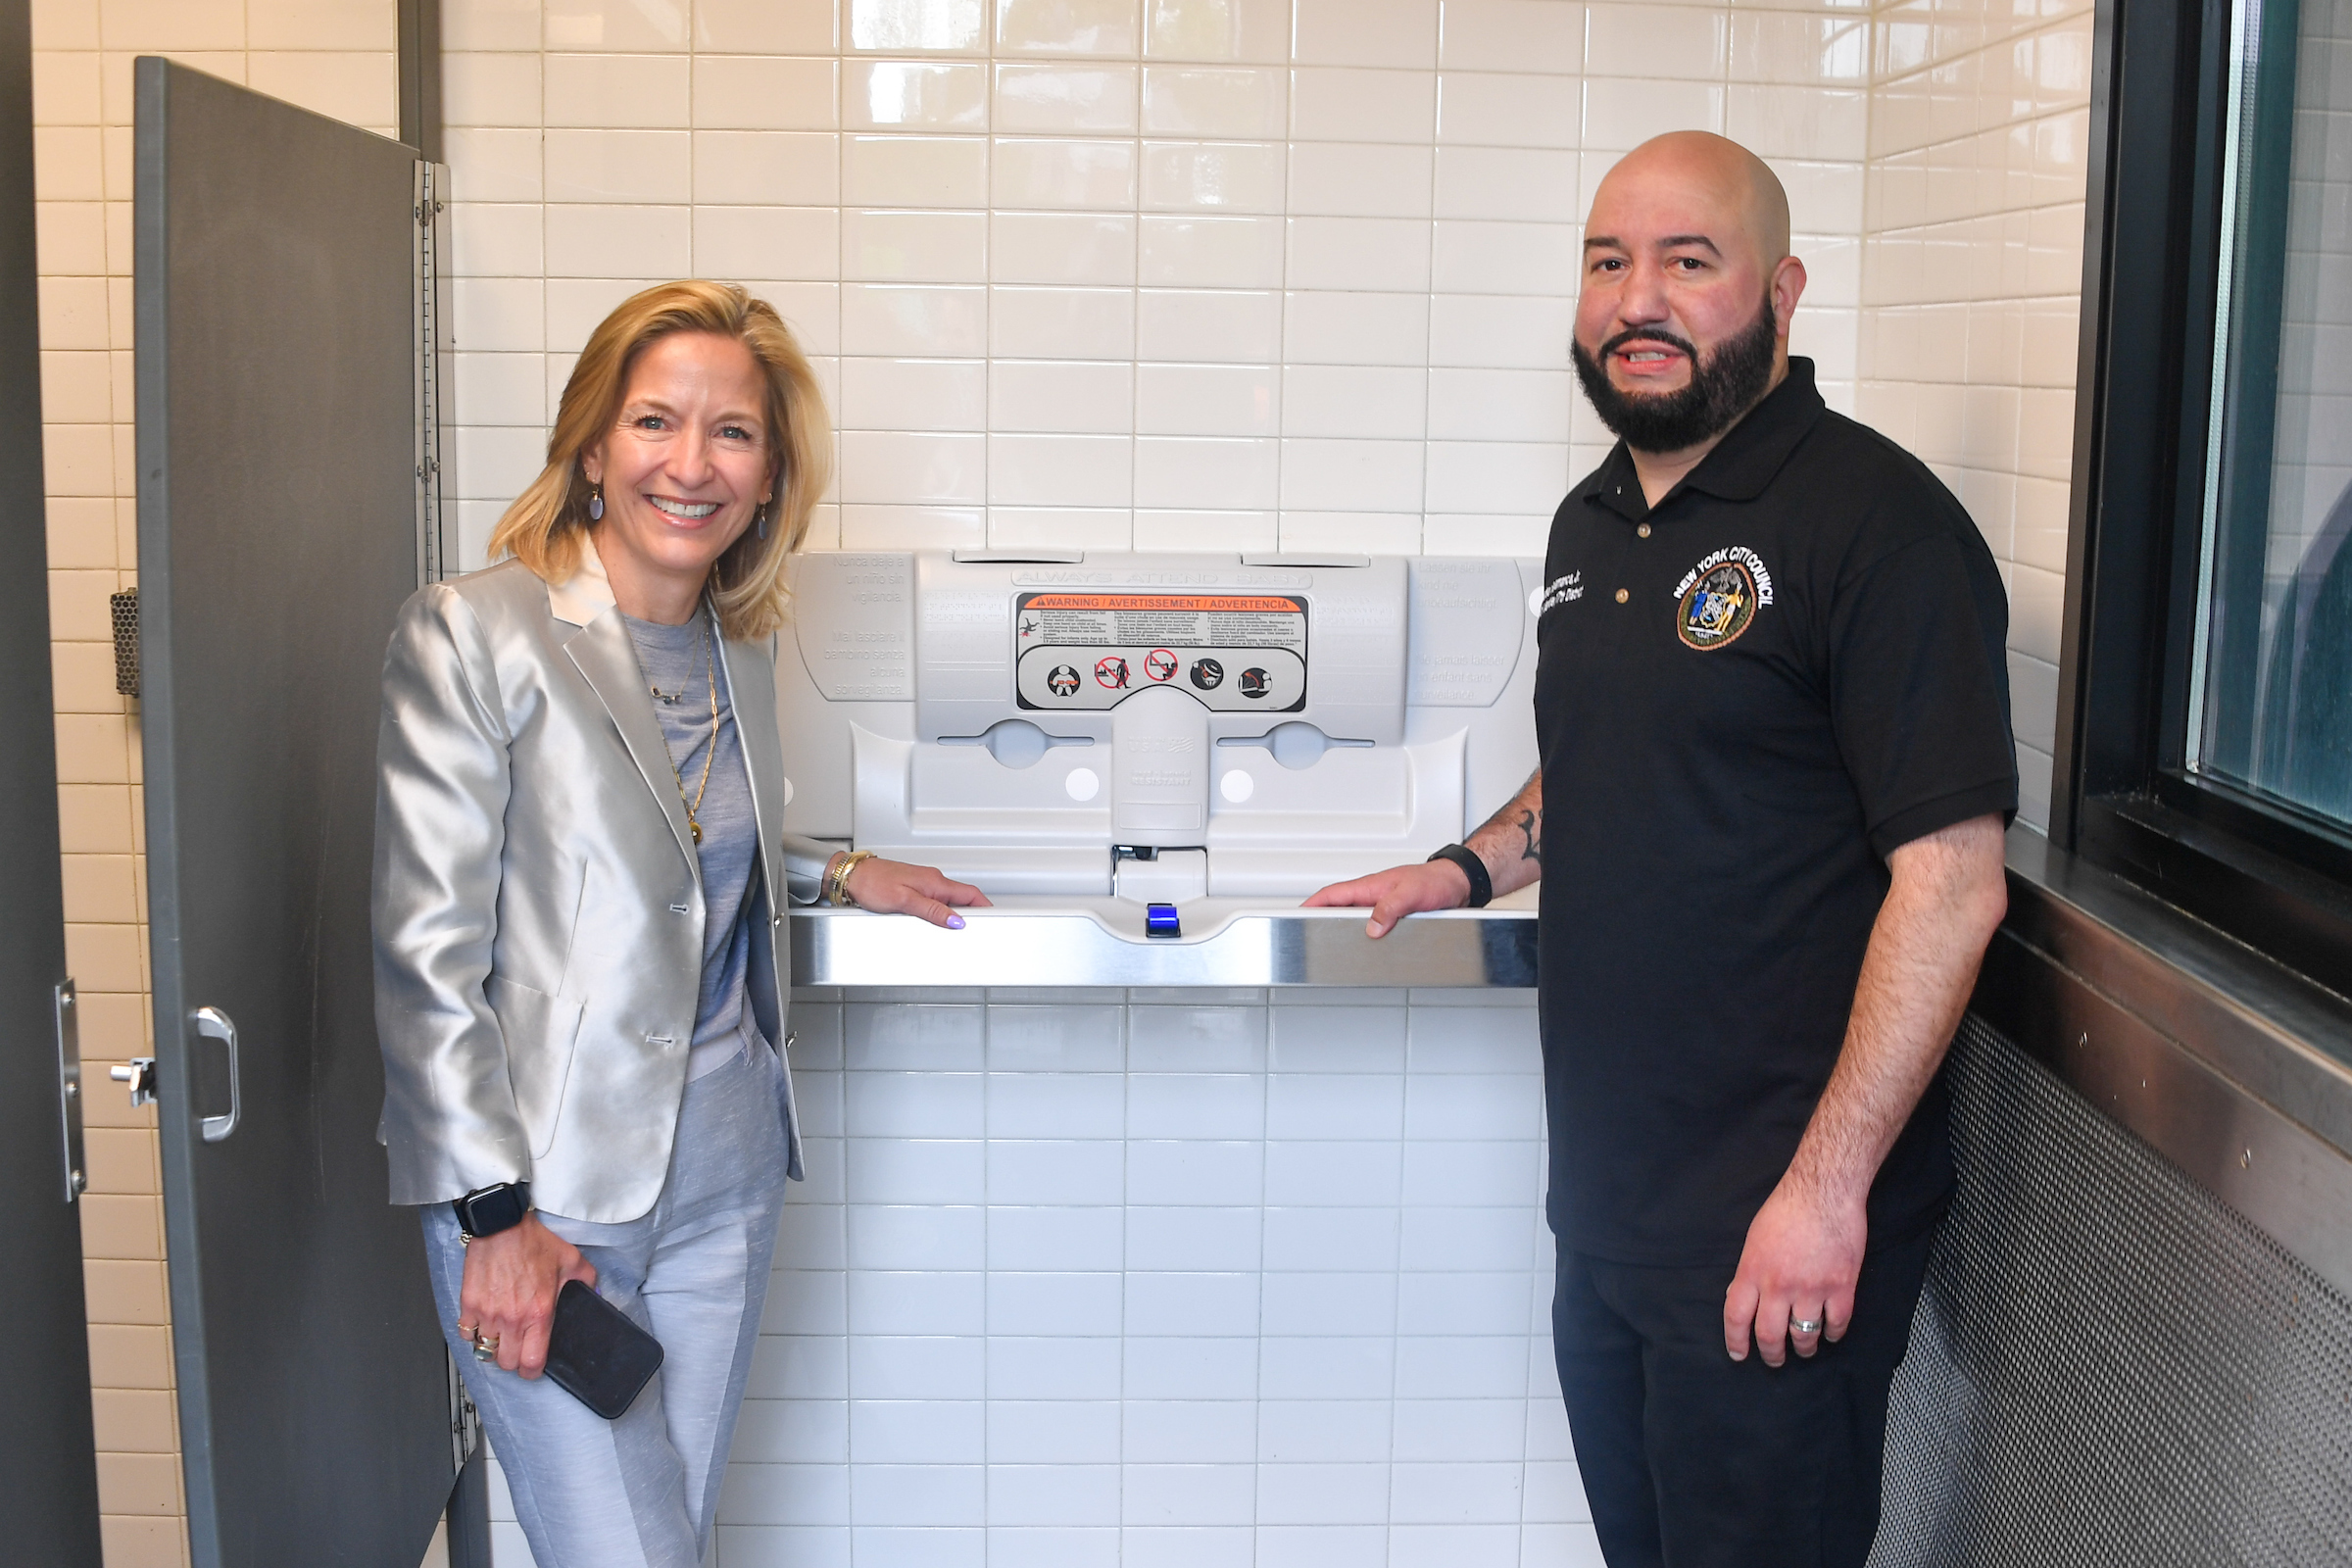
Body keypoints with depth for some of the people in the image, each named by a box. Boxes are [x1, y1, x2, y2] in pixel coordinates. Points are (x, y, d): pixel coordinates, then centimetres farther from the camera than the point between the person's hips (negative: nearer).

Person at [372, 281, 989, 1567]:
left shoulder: (742, 649, 8)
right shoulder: (472, 636, -11)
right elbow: (427, 948, -13)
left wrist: (837, 875, 13)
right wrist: (494, 1214, -15)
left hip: (724, 1170, 6)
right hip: (546, 1184, -6)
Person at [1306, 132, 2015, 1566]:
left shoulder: (1880, 520, -16)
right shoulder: (1595, 521, 10)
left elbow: (1951, 880, -20)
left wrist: (1828, 1188, -22)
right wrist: (1469, 869, 11)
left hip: (1776, 1233, -8)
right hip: (1605, 1203, 8)